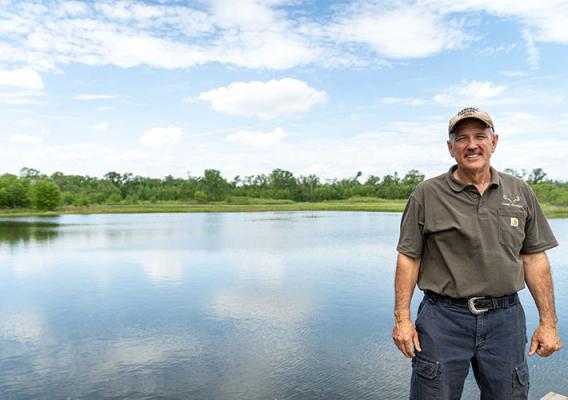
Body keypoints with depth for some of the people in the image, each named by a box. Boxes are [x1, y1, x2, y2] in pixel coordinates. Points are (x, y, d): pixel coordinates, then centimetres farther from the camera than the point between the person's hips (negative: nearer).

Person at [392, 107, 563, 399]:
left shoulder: (520, 193, 6)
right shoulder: (427, 194, -4)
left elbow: (534, 258, 7)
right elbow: (408, 257, -4)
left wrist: (548, 322, 4)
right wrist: (402, 318, -7)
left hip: (505, 318, 3)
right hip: (443, 318, -2)